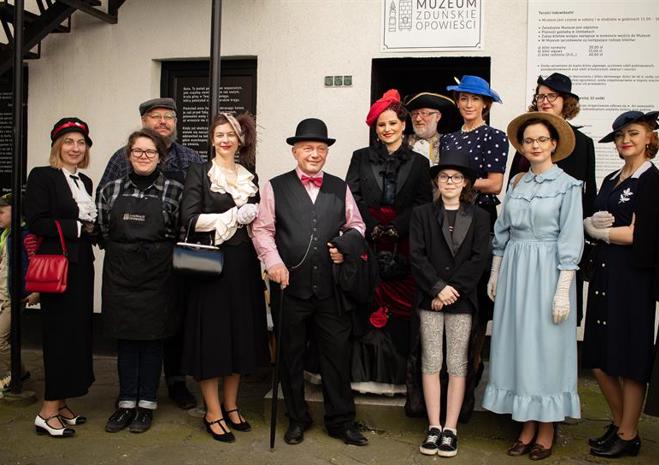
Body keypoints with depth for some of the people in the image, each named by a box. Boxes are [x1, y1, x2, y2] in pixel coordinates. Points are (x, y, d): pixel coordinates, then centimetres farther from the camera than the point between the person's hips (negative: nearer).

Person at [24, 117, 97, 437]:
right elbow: (36, 221, -15)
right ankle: (48, 412, 5)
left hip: (82, 266, 7)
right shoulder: (42, 177, -6)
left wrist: (93, 227, -1)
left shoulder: (85, 182, 16)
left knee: (77, 333, 8)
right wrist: (77, 228, -13)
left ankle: (60, 404, 19)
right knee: (61, 333, -5)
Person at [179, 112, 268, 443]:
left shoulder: (250, 175, 13)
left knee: (240, 334, 9)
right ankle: (213, 413, 10)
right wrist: (235, 216, -15)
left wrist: (255, 218, -2)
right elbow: (190, 219, -11)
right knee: (212, 334, -1)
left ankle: (231, 406, 23)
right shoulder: (200, 173, 0)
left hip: (244, 264, 5)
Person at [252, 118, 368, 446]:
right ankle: (297, 419, 28)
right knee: (291, 355, 11)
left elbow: (356, 225, 15)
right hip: (289, 285, -1)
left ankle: (340, 421, 21)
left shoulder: (340, 188, 11)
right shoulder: (275, 187, 3)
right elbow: (262, 230, 0)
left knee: (337, 354, 6)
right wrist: (273, 261, -14)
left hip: (331, 287, 2)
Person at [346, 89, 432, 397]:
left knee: (401, 309, -1)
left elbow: (423, 203, 2)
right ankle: (365, 373, 5)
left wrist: (395, 228, -11)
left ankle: (398, 374, 8)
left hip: (403, 244, 0)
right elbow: (352, 197, 3)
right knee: (368, 306, -3)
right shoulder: (361, 158, 12)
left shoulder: (418, 162, 11)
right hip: (367, 242, 0)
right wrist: (373, 228, -10)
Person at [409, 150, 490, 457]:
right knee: (431, 362, 3)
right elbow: (416, 255, -3)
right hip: (429, 299, 0)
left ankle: (450, 429, 11)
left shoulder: (478, 217, 6)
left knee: (457, 363, 3)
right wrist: (437, 289, -12)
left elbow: (479, 258, -3)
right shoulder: (422, 214, 5)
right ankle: (434, 427, 12)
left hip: (462, 299, 0)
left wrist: (453, 288, -12)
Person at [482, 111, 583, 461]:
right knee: (517, 347, 8)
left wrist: (563, 290, -14)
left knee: (545, 348, 2)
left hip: (546, 272, -5)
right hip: (514, 271, 5)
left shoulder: (567, 185, -4)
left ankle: (546, 434, 16)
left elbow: (570, 241, -9)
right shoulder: (516, 184, 10)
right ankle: (527, 428, 20)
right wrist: (495, 275, 13)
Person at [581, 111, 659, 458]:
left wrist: (599, 230, -3)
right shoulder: (611, 180, 16)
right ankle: (618, 422, 29)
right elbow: (588, 222, 12)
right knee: (599, 358, 10)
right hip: (603, 271, 7)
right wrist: (591, 222, -9)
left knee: (628, 357, 2)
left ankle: (628, 435, 17)